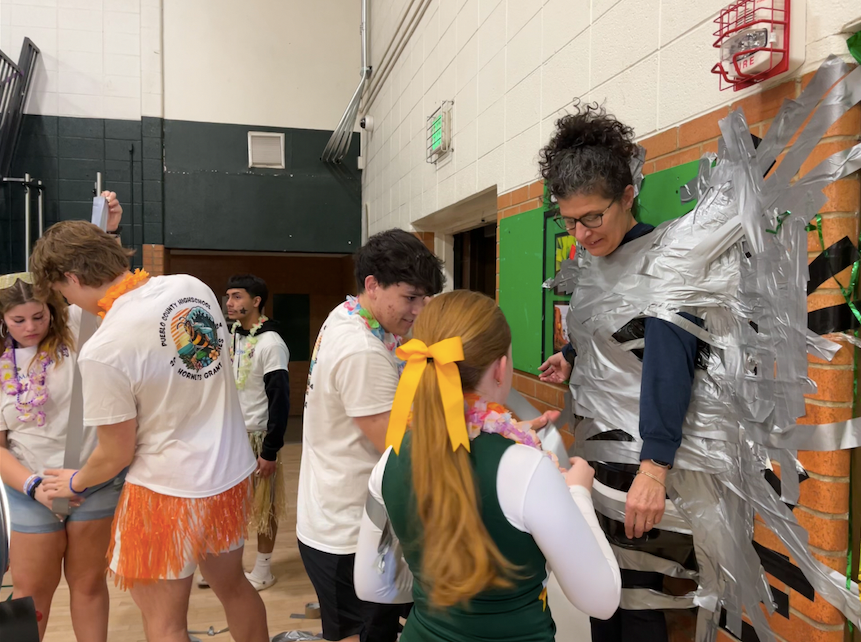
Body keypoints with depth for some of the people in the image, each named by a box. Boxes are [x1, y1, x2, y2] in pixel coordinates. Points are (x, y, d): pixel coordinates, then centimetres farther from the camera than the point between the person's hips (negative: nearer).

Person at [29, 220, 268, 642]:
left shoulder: (102, 351, -22)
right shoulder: (192, 286, -5)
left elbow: (116, 455, -9)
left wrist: (75, 483, 11)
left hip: (170, 491, -6)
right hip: (235, 472, 7)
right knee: (232, 585, 26)